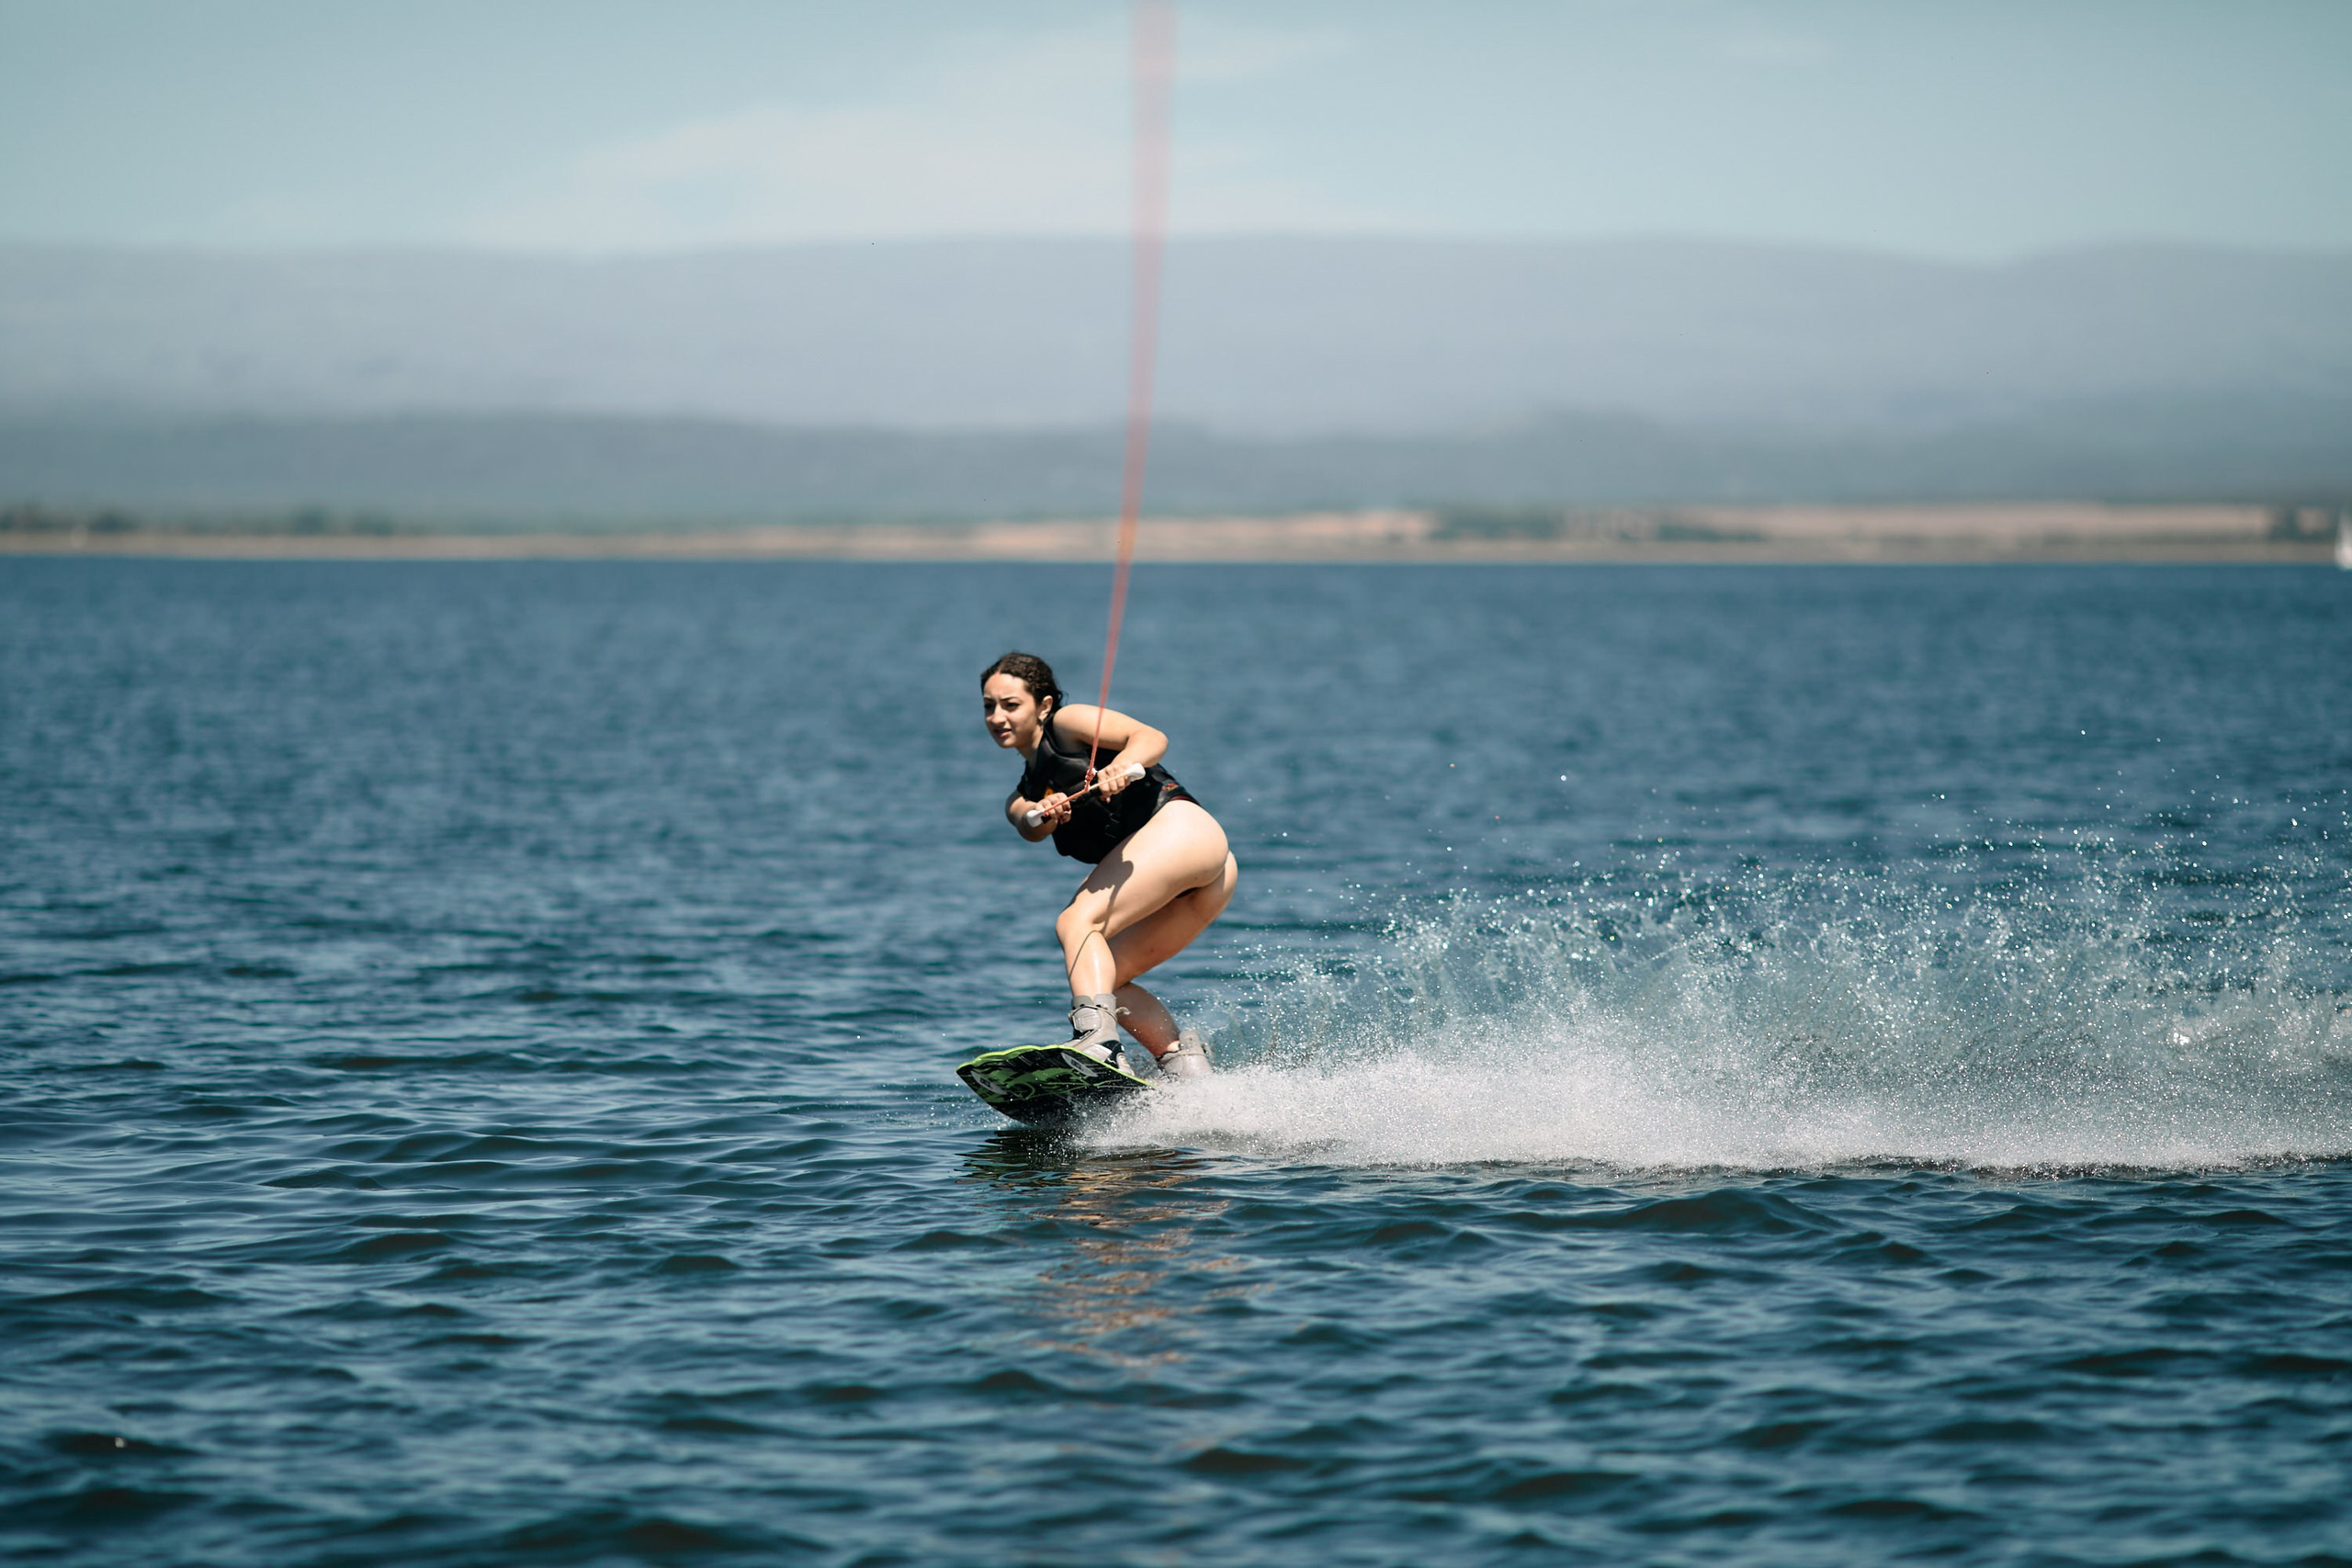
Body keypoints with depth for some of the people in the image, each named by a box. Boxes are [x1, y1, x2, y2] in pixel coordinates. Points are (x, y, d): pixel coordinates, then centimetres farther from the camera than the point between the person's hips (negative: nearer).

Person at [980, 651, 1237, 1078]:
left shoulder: (1067, 724, 8)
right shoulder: (1023, 796, 27)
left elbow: (1153, 738, -7)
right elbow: (1029, 826, 3)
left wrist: (1120, 766, -28)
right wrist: (1045, 814, -21)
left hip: (1177, 826, -9)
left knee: (1076, 922, -23)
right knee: (1098, 977, 3)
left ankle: (1096, 1038, -42)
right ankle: (1182, 1058, -6)